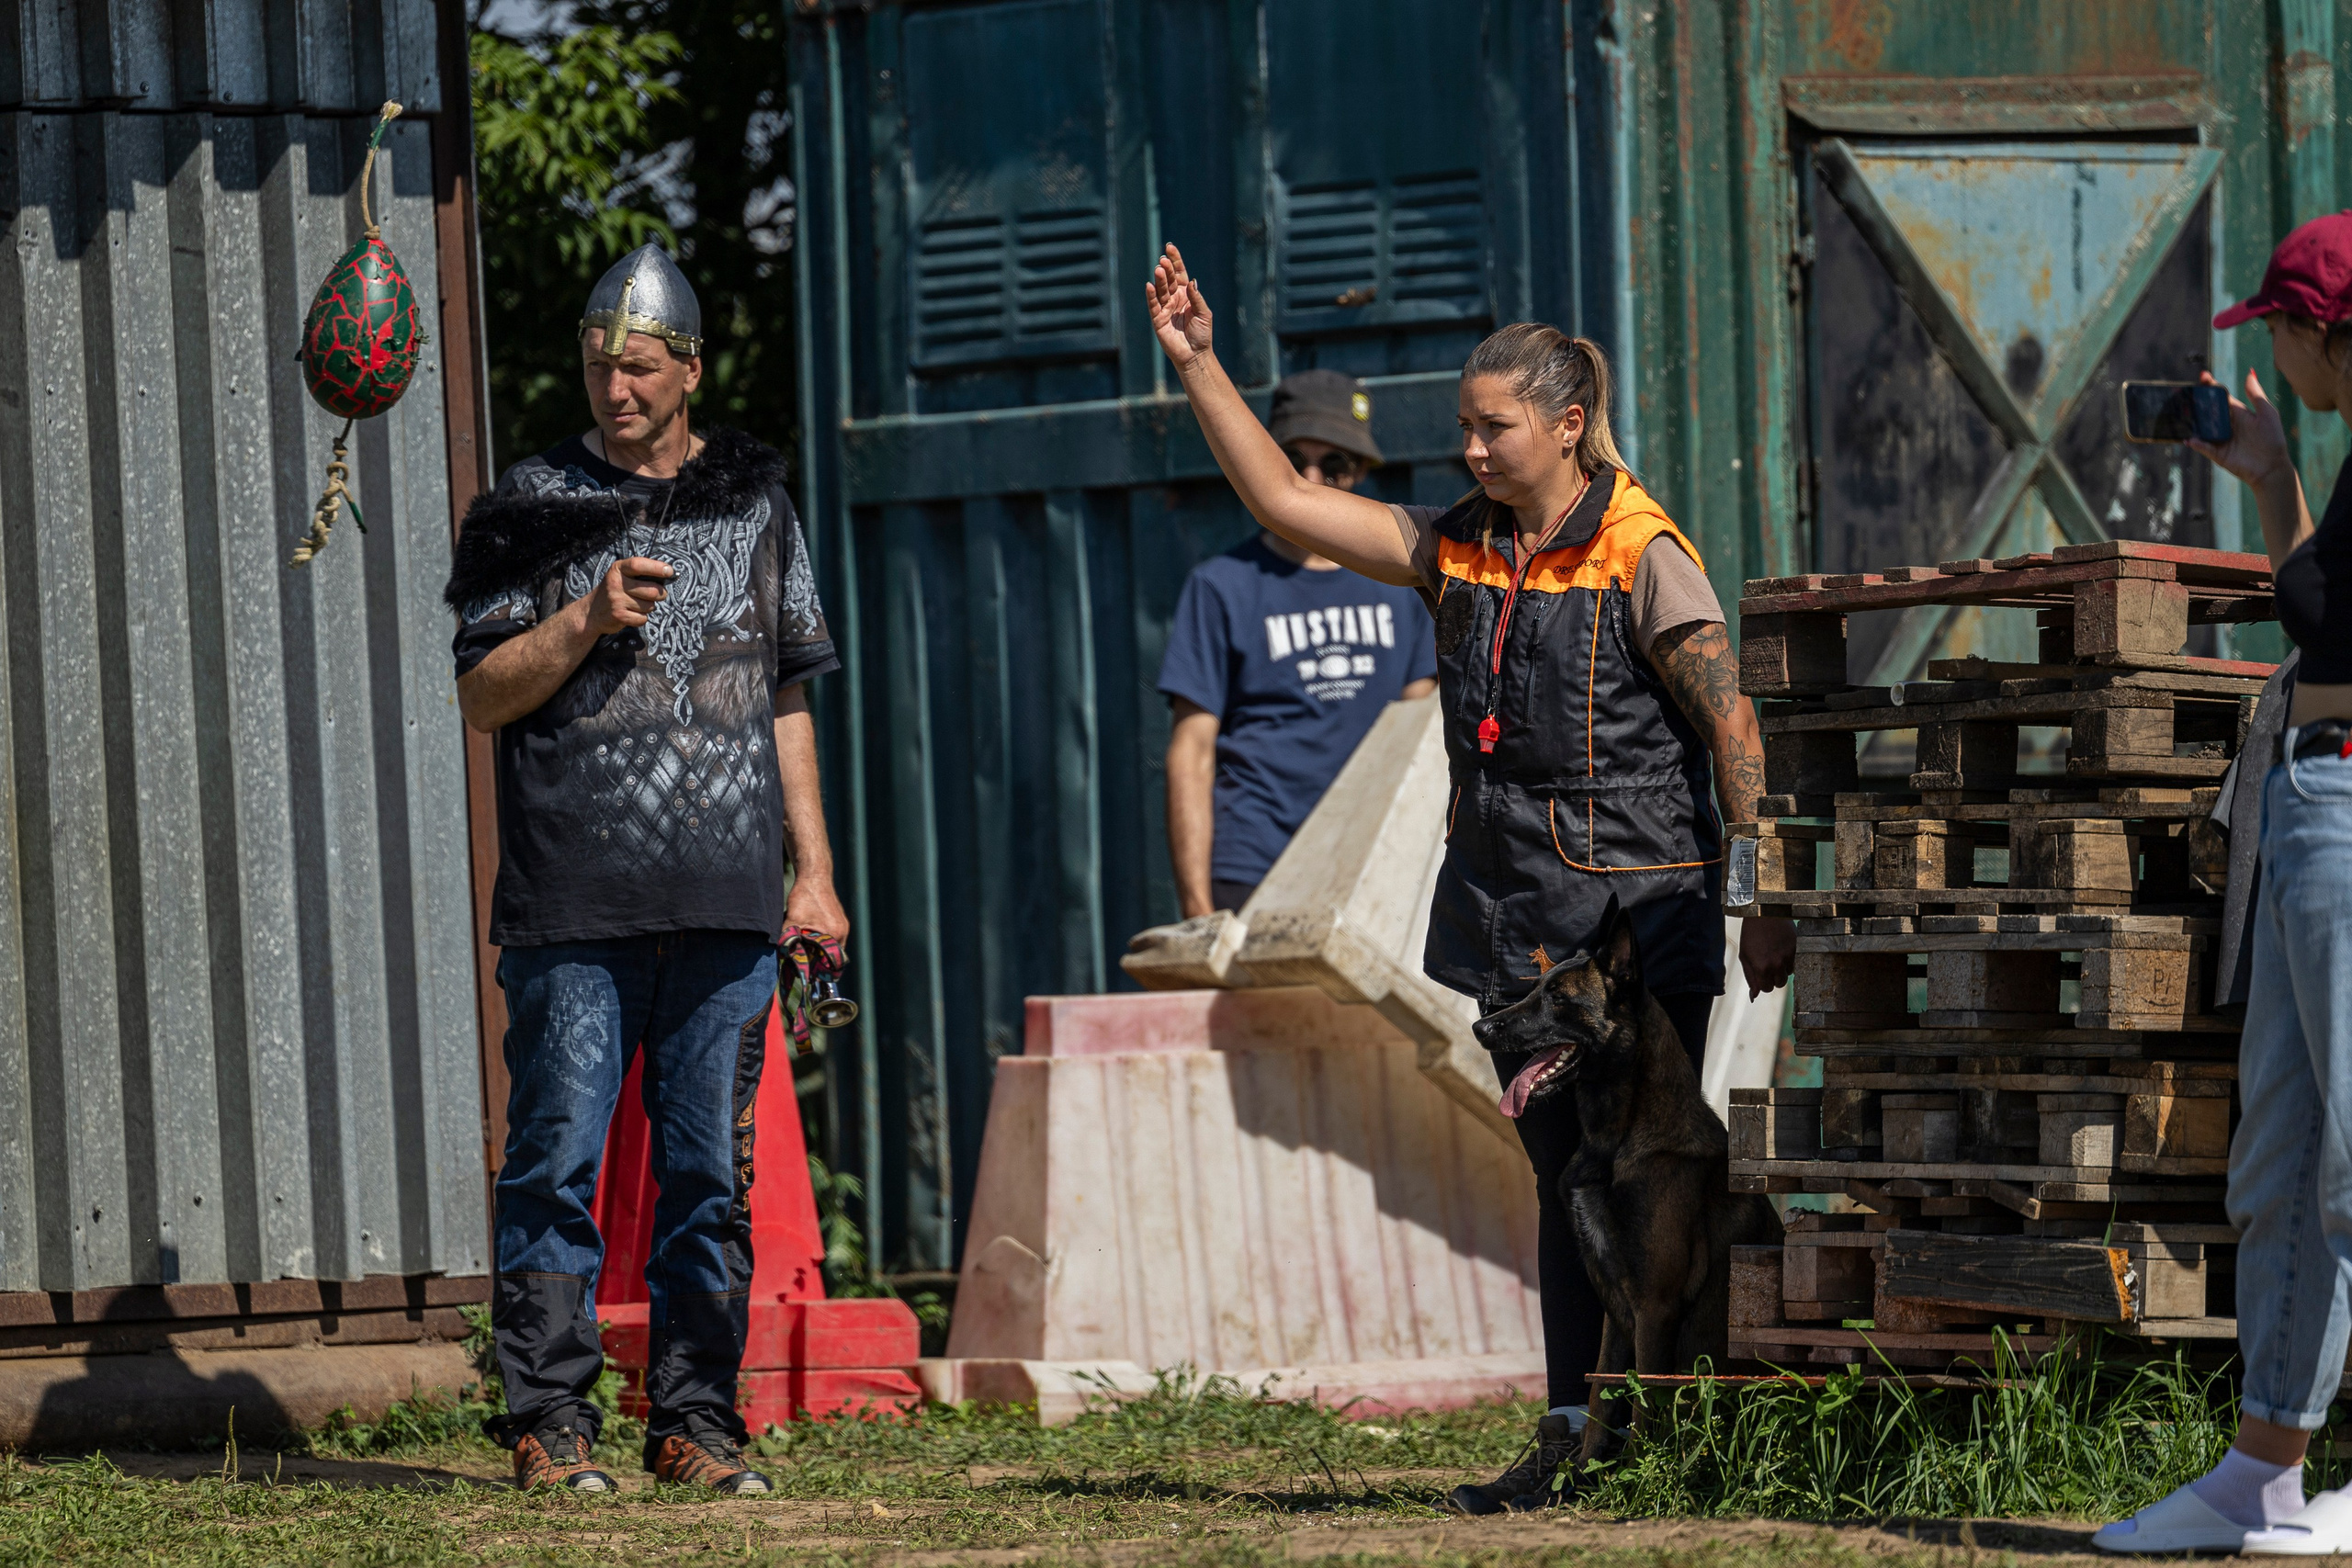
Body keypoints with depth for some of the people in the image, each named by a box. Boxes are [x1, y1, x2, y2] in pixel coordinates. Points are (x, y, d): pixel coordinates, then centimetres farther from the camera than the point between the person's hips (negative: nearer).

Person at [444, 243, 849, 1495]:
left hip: (723, 902, 2)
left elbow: (786, 697, 18)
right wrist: (588, 618, -13)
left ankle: (694, 1421, 7)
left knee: (711, 1171, 3)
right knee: (559, 1159, -5)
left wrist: (814, 868, 12)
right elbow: (481, 696, 3)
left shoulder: (753, 502, 16)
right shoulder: (533, 508, 8)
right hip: (571, 902, -2)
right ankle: (549, 1418, -2)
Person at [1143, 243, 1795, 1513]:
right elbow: (1287, 503, 9)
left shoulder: (1642, 559, -10)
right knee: (1562, 1176, 9)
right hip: (1512, 916, 6)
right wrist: (1200, 367, 2)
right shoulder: (1456, 549, 9)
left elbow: (1733, 732, -11)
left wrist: (1763, 906, -13)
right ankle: (1572, 1437, 12)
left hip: (1640, 909, -6)